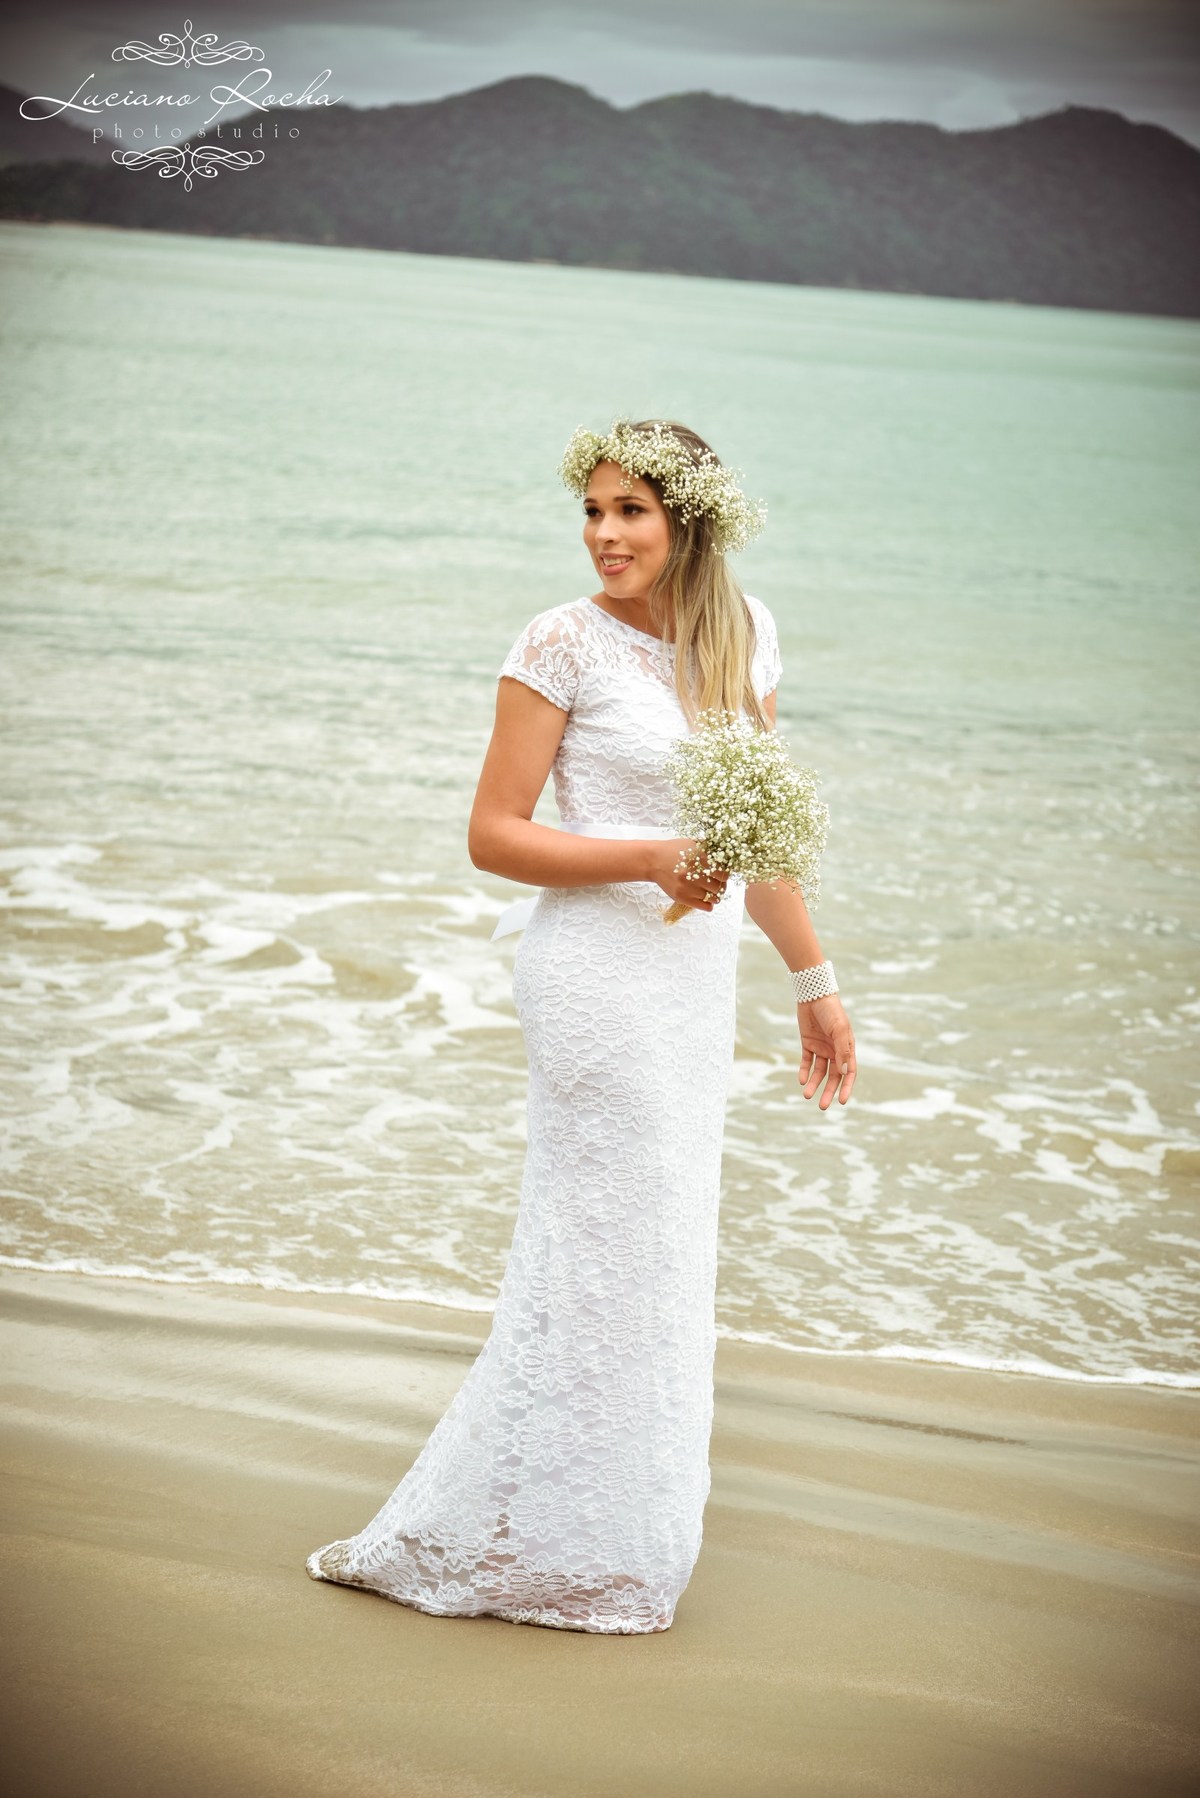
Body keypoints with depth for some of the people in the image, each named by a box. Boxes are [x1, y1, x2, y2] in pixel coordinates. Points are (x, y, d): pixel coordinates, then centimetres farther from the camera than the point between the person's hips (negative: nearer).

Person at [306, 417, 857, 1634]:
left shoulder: (744, 633, 8)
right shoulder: (562, 645, -10)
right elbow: (493, 834, -9)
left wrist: (813, 980, 16)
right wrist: (652, 860, -21)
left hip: (699, 980, 7)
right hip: (601, 971, -7)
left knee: (656, 1245, 14)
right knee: (618, 1246, -3)